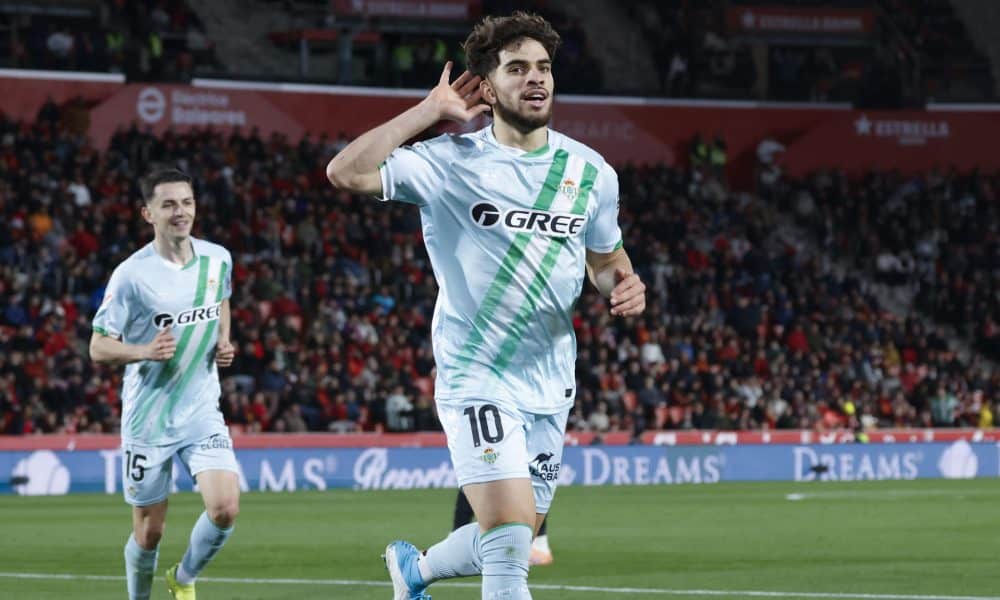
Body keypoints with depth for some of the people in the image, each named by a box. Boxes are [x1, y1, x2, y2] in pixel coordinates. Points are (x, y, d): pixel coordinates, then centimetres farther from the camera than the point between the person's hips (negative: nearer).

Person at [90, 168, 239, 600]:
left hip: (202, 413, 3)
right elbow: (98, 347, -10)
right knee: (149, 533, 3)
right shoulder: (131, 274, -14)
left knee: (225, 508, -15)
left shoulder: (217, 258, 1)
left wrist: (223, 342, 6)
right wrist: (146, 351, -28)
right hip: (148, 419, -3)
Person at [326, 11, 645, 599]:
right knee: (509, 540, -19)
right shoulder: (451, 161, -10)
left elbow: (606, 257, 19)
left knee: (515, 539, 16)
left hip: (551, 386, 6)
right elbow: (345, 173, -23)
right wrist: (430, 110, -18)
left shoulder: (591, 171, 4)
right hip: (477, 380, -6)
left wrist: (625, 284, -5)